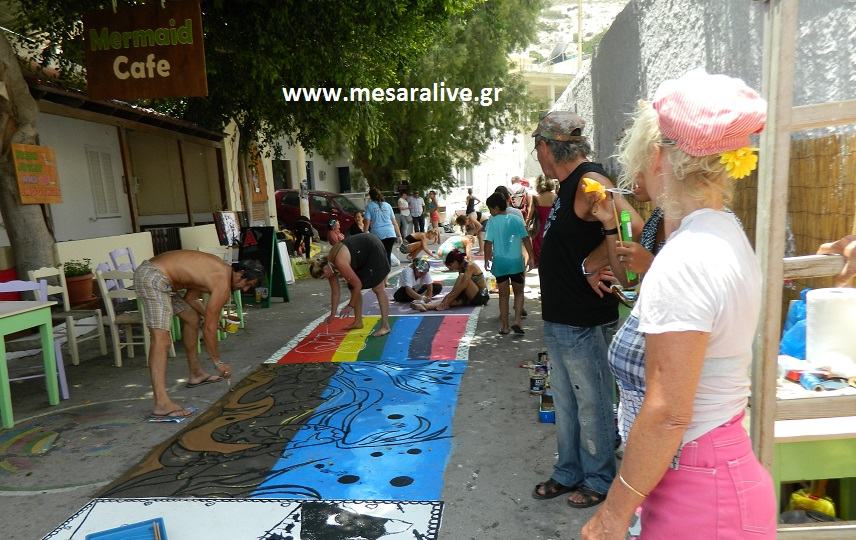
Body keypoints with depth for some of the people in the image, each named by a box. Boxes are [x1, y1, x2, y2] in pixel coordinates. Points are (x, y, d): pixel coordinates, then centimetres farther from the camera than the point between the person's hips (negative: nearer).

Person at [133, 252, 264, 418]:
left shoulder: (221, 269, 12)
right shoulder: (223, 284, -15)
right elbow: (208, 329, -12)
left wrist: (209, 316, 10)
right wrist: (218, 362, -3)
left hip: (156, 276, 11)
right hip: (153, 278, -11)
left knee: (192, 318, 21)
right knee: (161, 339, -19)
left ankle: (195, 374, 35)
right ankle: (162, 403, -27)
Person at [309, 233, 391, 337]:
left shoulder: (340, 263, -33)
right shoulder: (329, 265, -7)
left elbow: (358, 285, -24)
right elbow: (335, 292, 2)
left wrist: (350, 305, -14)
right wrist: (332, 315, 4)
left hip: (373, 248, -9)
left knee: (378, 288, -11)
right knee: (353, 288, 6)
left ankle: (385, 325, -10)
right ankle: (358, 321, 15)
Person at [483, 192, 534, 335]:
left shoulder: (493, 221, -6)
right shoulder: (516, 220, 2)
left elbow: (488, 242, -10)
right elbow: (526, 239, 1)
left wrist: (487, 259, 1)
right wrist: (531, 256, 8)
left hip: (500, 262, -1)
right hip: (516, 261, 1)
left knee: (503, 295, 10)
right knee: (519, 292, 15)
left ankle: (504, 326, 13)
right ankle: (517, 321, 0)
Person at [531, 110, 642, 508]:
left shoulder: (589, 181, -18)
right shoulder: (568, 186, 11)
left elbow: (632, 226, -34)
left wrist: (592, 266, -23)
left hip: (585, 325, -9)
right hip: (559, 321, 9)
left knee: (592, 406, 9)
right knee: (565, 404, 20)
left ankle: (600, 480, 28)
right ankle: (568, 474, 36)